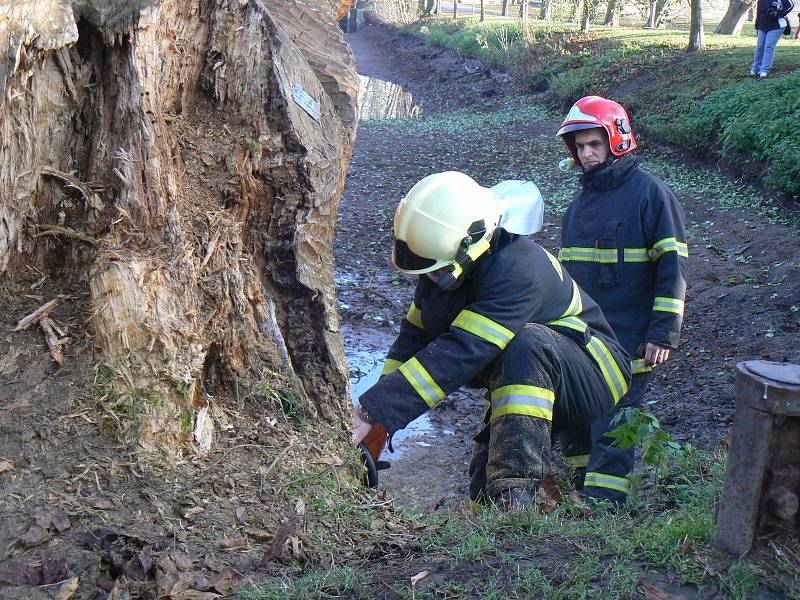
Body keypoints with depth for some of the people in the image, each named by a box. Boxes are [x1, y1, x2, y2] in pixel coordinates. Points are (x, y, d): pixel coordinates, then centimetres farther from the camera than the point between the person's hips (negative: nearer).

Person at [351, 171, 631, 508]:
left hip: (594, 380, -8)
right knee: (483, 493, 2)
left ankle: (515, 492, -39)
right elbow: (412, 339, -3)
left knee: (526, 342, -39)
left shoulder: (517, 272, -34)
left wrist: (374, 411, -44)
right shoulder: (444, 270, -6)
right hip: (528, 383, 8)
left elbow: (459, 354, -41)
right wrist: (373, 423, -13)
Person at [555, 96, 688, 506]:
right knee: (573, 425, 12)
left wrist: (663, 334, -15)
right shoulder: (580, 202, 16)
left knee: (611, 432, -9)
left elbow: (673, 268, -10)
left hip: (628, 343, -7)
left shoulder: (650, 192, -6)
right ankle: (585, 491, 26)